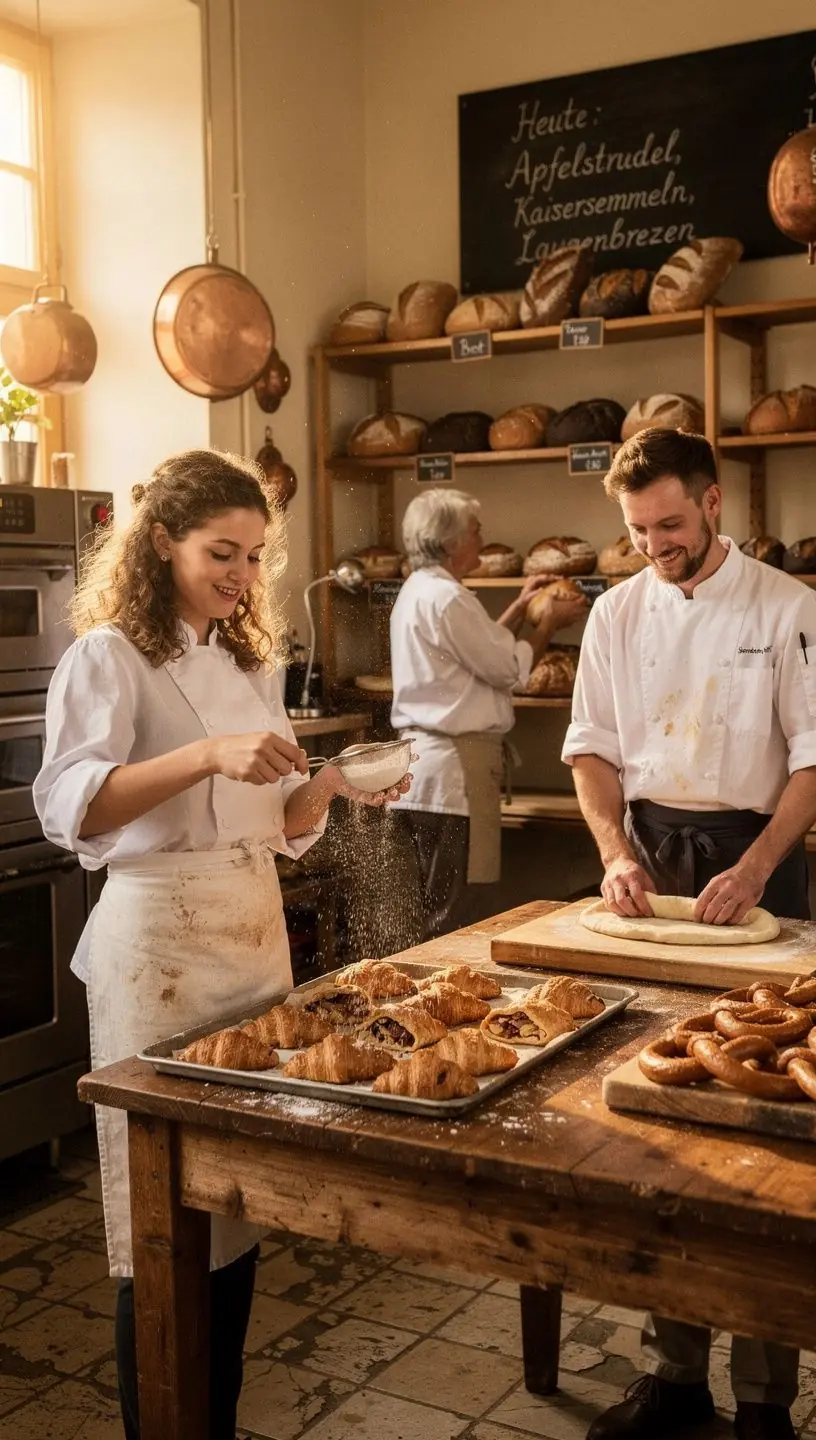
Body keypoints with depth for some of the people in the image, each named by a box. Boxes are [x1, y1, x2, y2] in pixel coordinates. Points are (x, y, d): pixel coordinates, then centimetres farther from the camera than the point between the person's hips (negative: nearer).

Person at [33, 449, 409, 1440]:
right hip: (157, 937, -7)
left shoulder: (251, 660, 14)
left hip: (256, 930, 7)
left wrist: (332, 785, -6)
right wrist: (206, 754, -34)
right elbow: (68, 809, -24)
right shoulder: (110, 656, -8)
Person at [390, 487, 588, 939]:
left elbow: (484, 647, 22)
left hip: (423, 756, 11)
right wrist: (550, 623, 2)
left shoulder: (416, 591, 16)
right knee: (451, 918, -4)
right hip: (455, 764, -11)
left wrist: (520, 607, 23)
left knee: (431, 911, 16)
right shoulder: (446, 597, -16)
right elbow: (508, 668, -12)